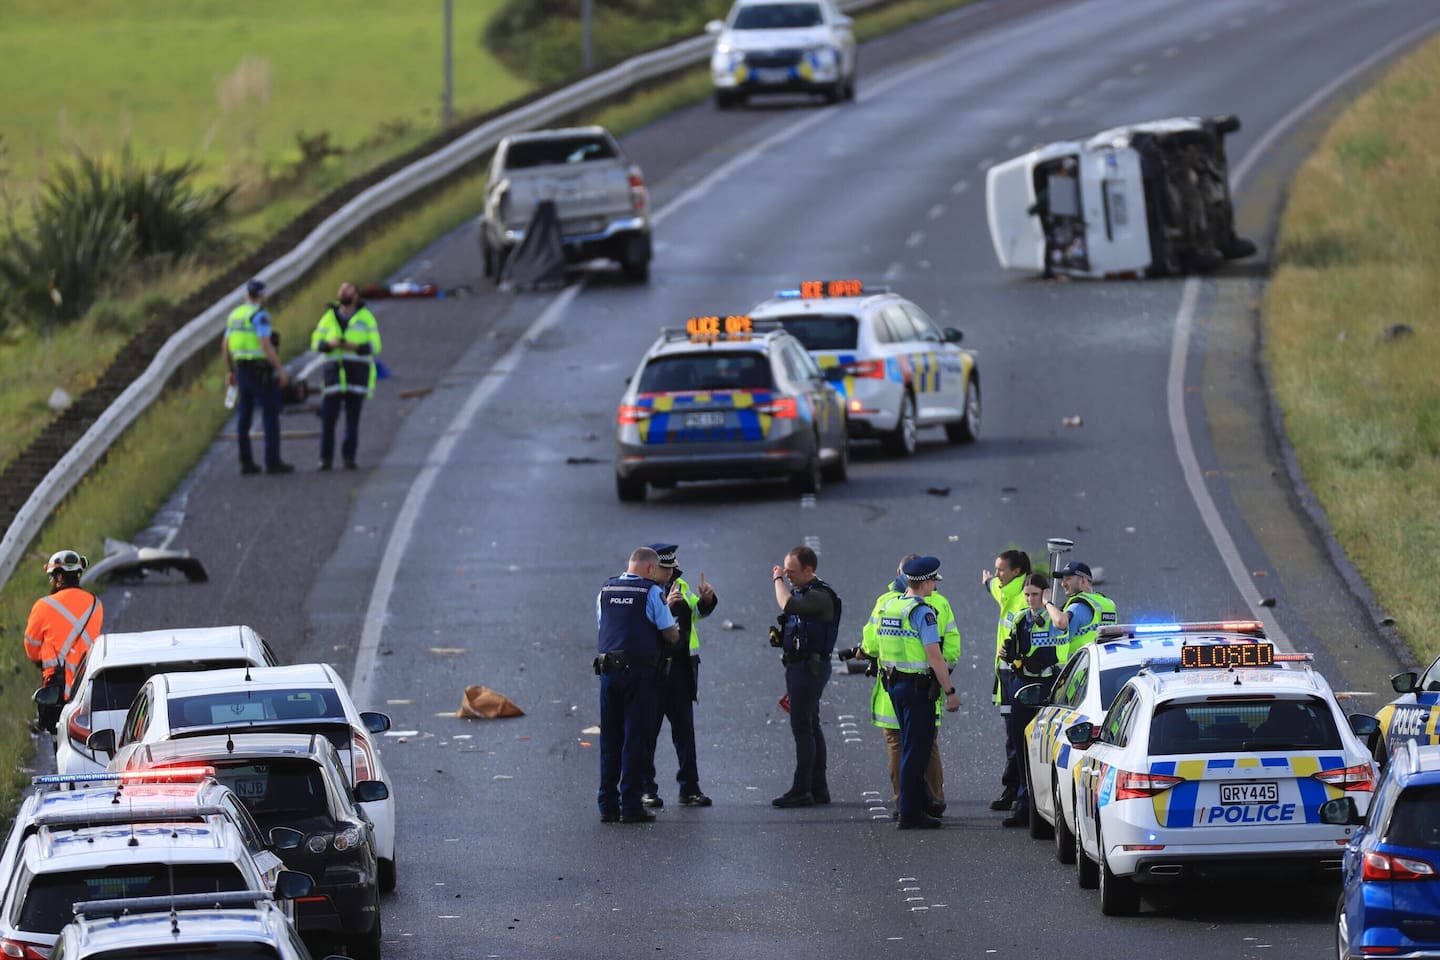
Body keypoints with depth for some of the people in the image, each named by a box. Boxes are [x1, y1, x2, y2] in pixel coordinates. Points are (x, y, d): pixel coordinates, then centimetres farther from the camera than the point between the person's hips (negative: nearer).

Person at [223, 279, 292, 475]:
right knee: (270, 414, -3)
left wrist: (230, 371, 20)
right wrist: (280, 369, -18)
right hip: (260, 369, -8)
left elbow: (225, 346, 13)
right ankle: (273, 461, -6)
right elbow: (266, 345, -22)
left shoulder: (235, 315, 11)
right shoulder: (260, 315, -14)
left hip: (241, 368, 8)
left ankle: (246, 461, 7)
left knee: (244, 415, 8)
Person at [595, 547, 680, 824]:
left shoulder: (605, 590, 11)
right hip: (639, 672, -5)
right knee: (635, 738, -1)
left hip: (608, 670, 5)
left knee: (609, 738, 11)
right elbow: (671, 636, -1)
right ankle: (630, 806, -3)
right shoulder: (651, 592, -5)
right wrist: (676, 632, 21)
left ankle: (607, 806, 11)